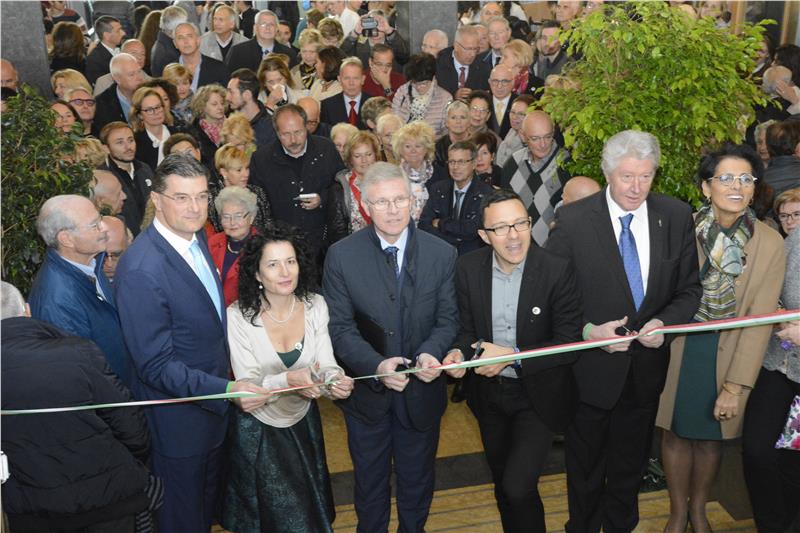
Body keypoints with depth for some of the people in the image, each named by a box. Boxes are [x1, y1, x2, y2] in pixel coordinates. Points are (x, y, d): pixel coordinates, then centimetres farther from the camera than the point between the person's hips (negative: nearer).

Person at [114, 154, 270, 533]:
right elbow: (155, 365, -27)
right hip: (179, 419, -8)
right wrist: (226, 390, -34)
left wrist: (227, 385, 11)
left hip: (213, 399, 8)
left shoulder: (196, 238, 0)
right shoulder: (141, 270, -29)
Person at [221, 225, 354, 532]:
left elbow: (326, 364, -10)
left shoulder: (315, 305, -11)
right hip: (258, 429, -3)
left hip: (304, 422, 3)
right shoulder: (238, 316, -21)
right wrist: (287, 380, -40)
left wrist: (335, 380, -34)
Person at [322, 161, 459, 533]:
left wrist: (432, 352, -26)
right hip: (367, 391, -1)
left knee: (417, 481, 22)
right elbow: (340, 328, -12)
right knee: (369, 481, 22)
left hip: (421, 391, 1)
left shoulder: (442, 254, -9)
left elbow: (448, 318, -5)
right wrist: (376, 365, -28)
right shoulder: (341, 256, -12)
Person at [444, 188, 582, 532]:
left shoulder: (558, 271, -20)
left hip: (537, 396, -4)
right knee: (502, 484, 22)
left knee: (518, 488, -12)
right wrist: (460, 353, -21)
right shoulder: (468, 268, -10)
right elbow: (468, 329, 0)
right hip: (488, 392, 4)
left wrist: (512, 356, -25)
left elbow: (571, 344, -17)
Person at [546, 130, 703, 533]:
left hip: (648, 365, 3)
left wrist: (665, 321, -18)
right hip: (591, 365, -2)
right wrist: (587, 330, -24)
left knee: (631, 464, 23)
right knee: (585, 466, 19)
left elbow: (690, 288, 0)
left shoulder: (677, 216, -5)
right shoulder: (572, 220, -14)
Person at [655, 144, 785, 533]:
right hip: (678, 349, 0)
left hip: (727, 352, 1)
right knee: (676, 431, 12)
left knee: (710, 436, 15)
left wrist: (735, 386, -13)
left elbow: (759, 319, -10)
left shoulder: (769, 243, -10)